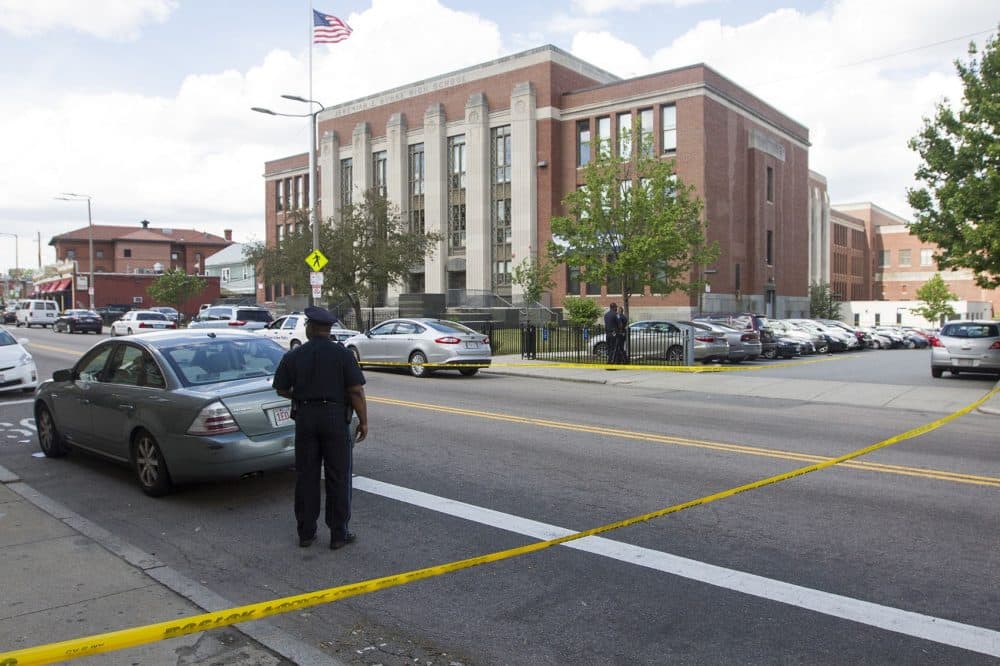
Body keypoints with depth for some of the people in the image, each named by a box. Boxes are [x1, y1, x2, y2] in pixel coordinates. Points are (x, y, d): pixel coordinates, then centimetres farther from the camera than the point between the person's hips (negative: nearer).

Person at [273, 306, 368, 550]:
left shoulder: (293, 356, 1)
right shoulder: (343, 354, -6)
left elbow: (281, 389, 7)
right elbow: (356, 391, -10)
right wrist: (363, 421, -3)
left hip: (305, 417, 2)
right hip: (335, 417, -2)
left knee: (306, 476, 10)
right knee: (337, 477, 4)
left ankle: (306, 532, 16)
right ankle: (338, 534, 8)